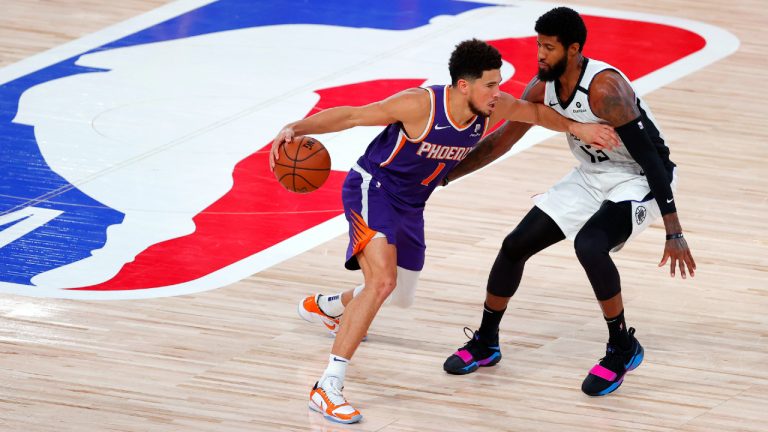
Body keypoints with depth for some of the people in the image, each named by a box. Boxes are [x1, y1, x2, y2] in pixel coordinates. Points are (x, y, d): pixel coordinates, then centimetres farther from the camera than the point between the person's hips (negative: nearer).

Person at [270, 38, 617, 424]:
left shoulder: (492, 107, -14)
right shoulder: (421, 105, -31)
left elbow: (534, 112, 10)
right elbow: (350, 116, -26)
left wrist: (575, 127, 0)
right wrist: (296, 128, -39)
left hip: (409, 205, 8)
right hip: (371, 188, -8)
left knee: (401, 298, 22)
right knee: (383, 280, -29)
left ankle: (322, 306, 54)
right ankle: (328, 388, -27)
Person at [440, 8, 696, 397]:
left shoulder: (605, 88, -30)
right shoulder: (543, 89, -7)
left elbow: (651, 157, -30)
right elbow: (502, 140, 8)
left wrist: (674, 234, -32)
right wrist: (444, 175, 5)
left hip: (637, 180, -8)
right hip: (591, 176, 8)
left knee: (588, 245, -33)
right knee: (515, 245, 3)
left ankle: (622, 349, -13)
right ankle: (485, 343, 23)